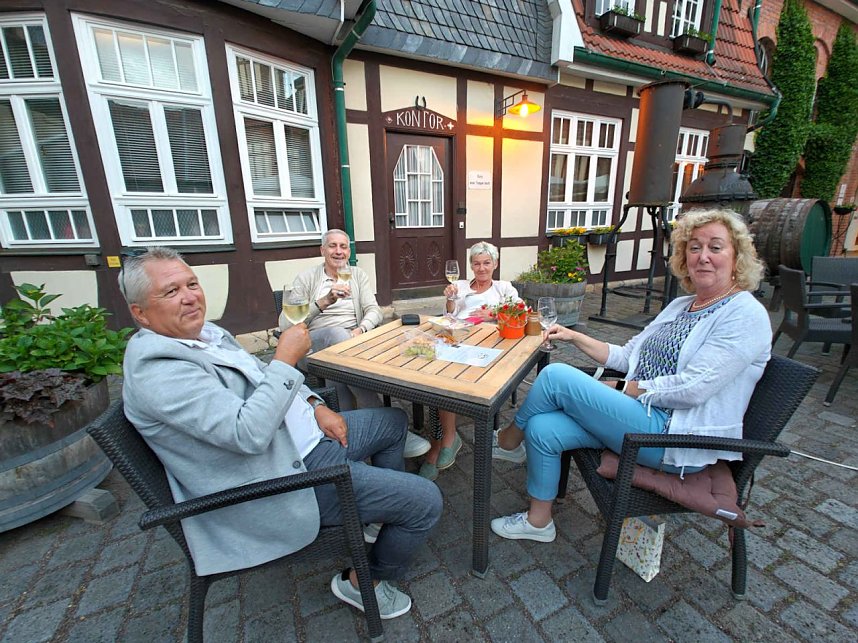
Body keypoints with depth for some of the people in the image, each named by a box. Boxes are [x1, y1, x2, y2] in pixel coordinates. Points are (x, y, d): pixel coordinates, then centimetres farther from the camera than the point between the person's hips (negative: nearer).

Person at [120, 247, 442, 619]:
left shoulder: (203, 331, 7)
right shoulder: (156, 370, -23)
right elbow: (248, 433, -32)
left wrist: (314, 406, 0)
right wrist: (286, 359, -24)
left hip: (305, 434, 10)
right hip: (288, 473, -10)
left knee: (394, 421, 22)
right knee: (425, 501, -9)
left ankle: (387, 510, 41)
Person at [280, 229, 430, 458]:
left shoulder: (358, 275, 16)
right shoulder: (306, 278, 7)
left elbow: (374, 311, 4)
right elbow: (285, 324, -6)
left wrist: (360, 330, -19)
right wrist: (323, 302, -21)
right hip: (314, 345, -2)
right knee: (336, 334, -37)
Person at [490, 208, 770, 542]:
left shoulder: (746, 315, -10)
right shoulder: (680, 305, 15)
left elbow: (692, 388, -20)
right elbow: (626, 356, 13)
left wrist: (623, 389, -11)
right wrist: (574, 336, 4)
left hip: (676, 437, -7)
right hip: (644, 416, 8)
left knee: (556, 375, -20)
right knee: (543, 428, -12)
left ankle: (508, 439, 10)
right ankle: (538, 520, 12)